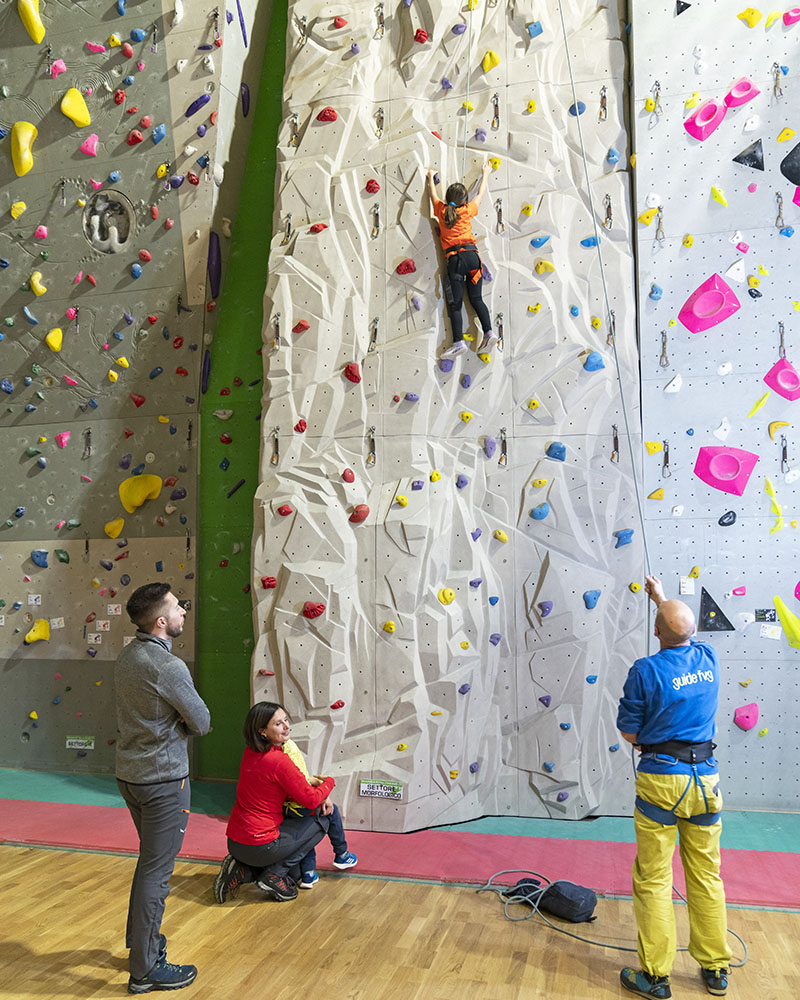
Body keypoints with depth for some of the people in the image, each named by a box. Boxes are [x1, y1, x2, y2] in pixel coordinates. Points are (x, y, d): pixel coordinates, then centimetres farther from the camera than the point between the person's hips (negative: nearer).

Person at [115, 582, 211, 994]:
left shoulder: (126, 656, 3)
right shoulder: (168, 666, -25)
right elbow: (202, 723, -15)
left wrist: (172, 720, 0)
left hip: (130, 773, 9)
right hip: (164, 779, -9)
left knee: (150, 861, 24)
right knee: (156, 871, 3)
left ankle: (140, 939, 38)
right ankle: (146, 969, 16)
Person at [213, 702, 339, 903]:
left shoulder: (250, 752, 5)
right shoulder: (279, 761, -22)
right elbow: (310, 800, -14)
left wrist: (320, 794, 4)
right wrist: (328, 782, 6)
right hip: (259, 845, -8)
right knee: (321, 819, 6)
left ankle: (242, 871, 12)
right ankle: (275, 875, 2)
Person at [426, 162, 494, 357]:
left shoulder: (441, 210, 8)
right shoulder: (468, 210, 10)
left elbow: (433, 194, 29)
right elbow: (481, 193, 28)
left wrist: (431, 178, 46)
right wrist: (485, 174, 44)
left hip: (454, 259, -2)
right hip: (472, 255, 2)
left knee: (455, 304, -2)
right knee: (476, 298, 10)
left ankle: (458, 342, -11)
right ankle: (488, 332, -6)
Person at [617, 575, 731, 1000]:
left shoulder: (645, 671, -16)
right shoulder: (708, 659, -1)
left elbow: (629, 731, -8)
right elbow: (686, 634, 23)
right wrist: (662, 598, 34)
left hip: (660, 780, -5)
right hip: (705, 780, 5)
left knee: (654, 881, 6)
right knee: (706, 877, 17)